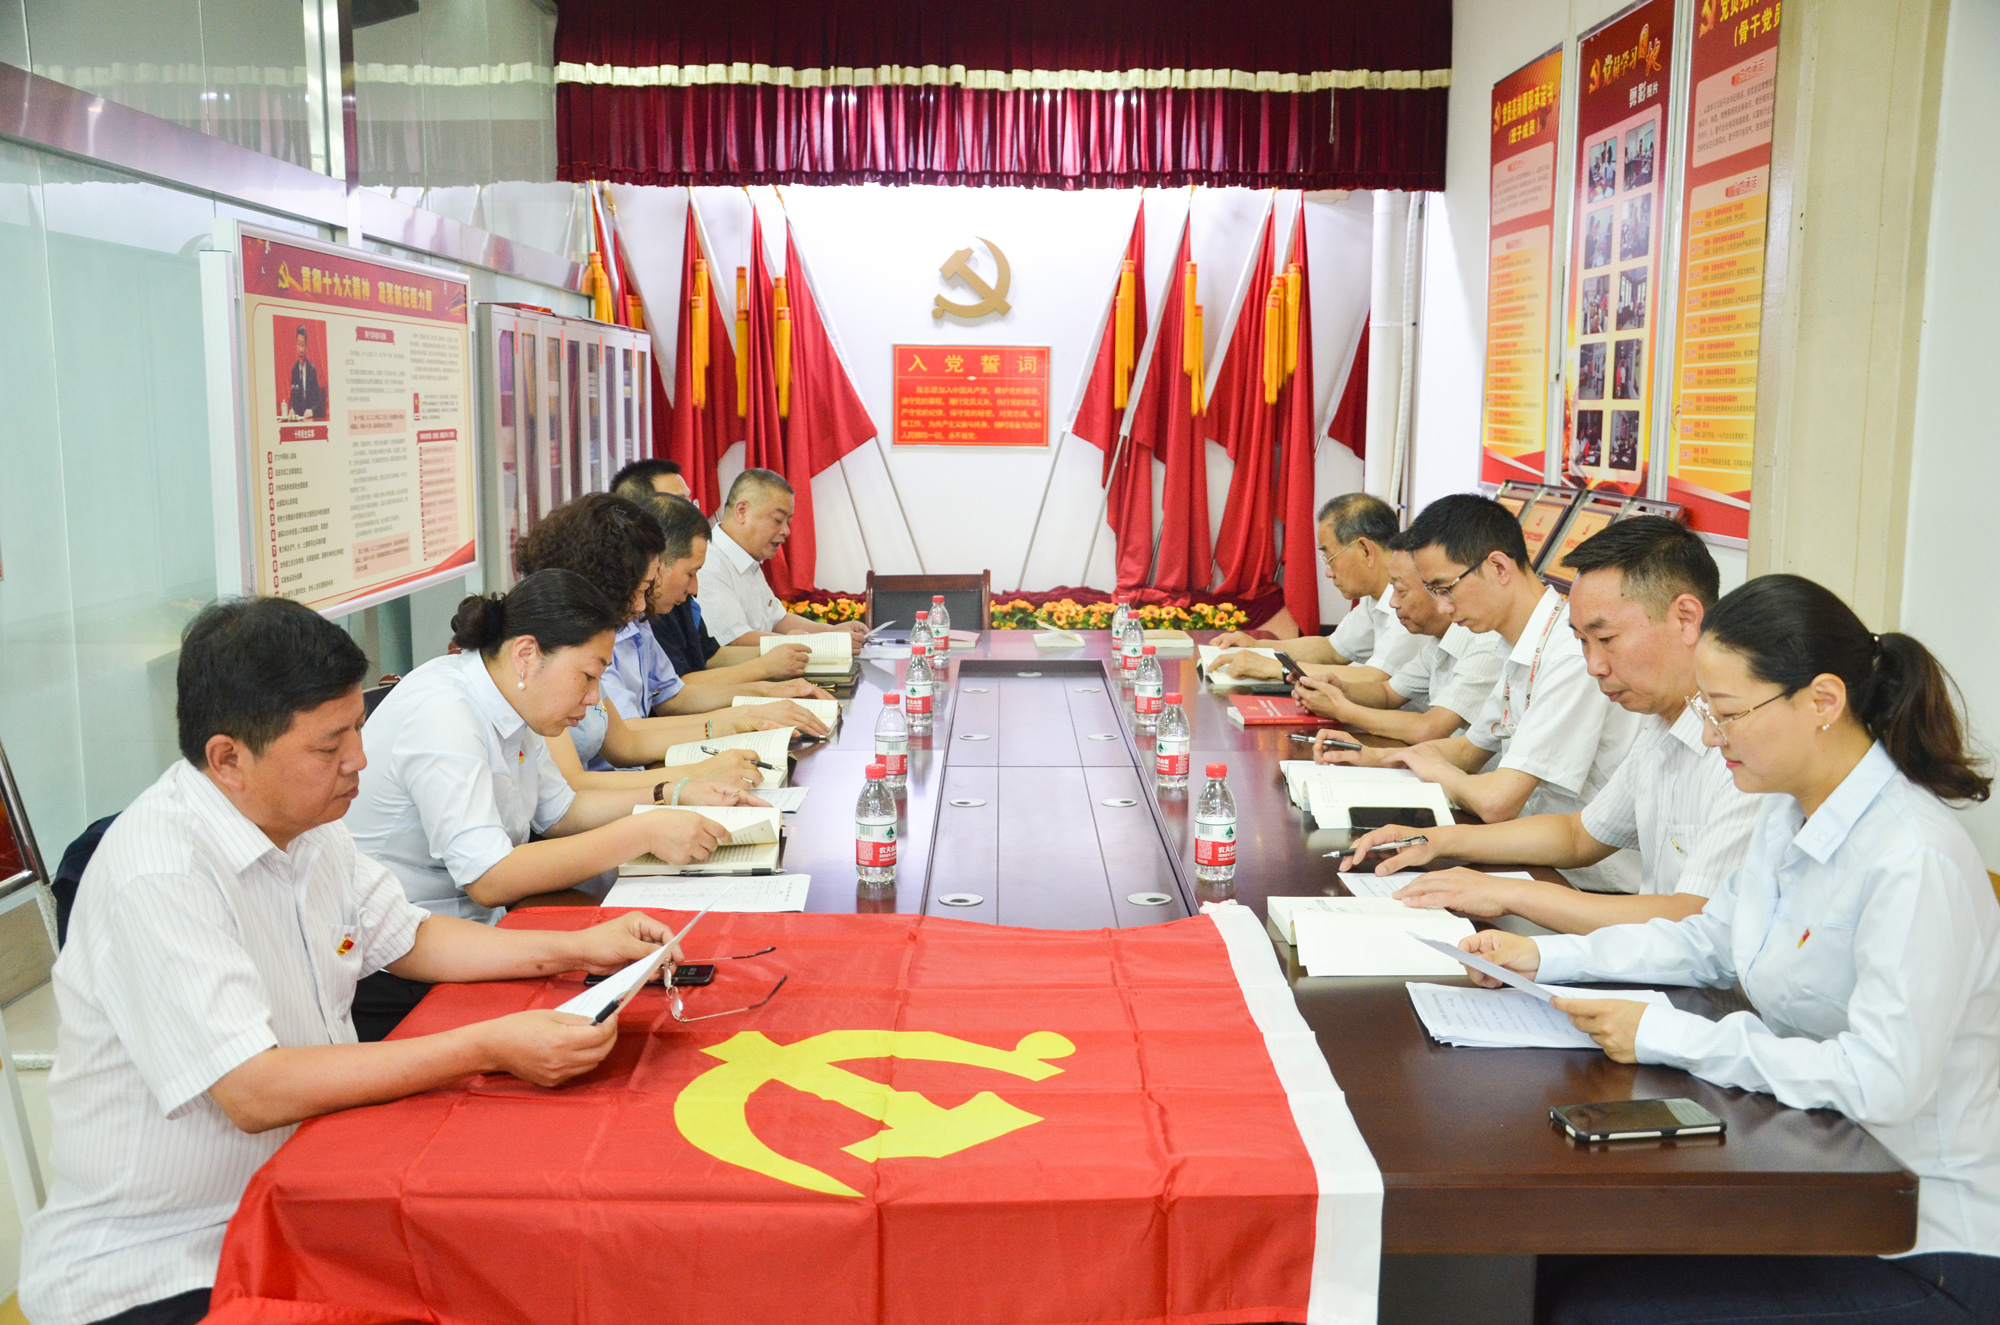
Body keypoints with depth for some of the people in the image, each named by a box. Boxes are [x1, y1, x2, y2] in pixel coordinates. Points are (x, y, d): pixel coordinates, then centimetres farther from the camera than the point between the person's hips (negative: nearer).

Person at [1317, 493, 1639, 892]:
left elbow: (1496, 802, -26)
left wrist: (1435, 770, -5)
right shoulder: (1522, 653, 9)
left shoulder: (1573, 654, -22)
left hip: (1590, 885, -8)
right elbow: (1470, 748, 25)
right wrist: (1371, 756, 11)